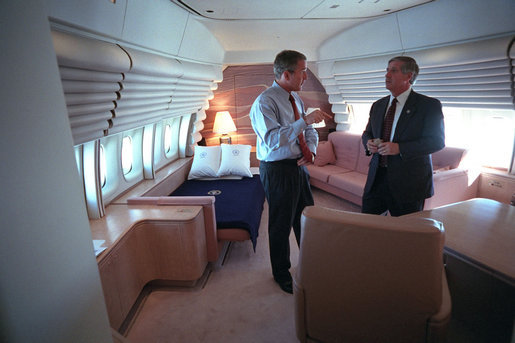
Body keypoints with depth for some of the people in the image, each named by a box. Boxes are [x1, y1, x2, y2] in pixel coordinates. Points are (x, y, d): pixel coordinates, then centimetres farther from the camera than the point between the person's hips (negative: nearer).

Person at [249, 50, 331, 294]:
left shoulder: (296, 99, 9)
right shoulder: (264, 102, -17)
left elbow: (310, 131, 16)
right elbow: (273, 139, -30)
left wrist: (311, 149, -4)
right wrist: (305, 120, -33)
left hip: (299, 166, 8)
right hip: (277, 170, -8)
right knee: (281, 225, 7)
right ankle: (282, 274, 31)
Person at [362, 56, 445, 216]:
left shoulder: (429, 105, -4)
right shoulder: (378, 105, 13)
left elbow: (437, 140, -12)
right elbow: (367, 133, 21)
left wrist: (400, 148, -22)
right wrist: (368, 143, -4)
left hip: (408, 182, -4)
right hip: (377, 178, 5)